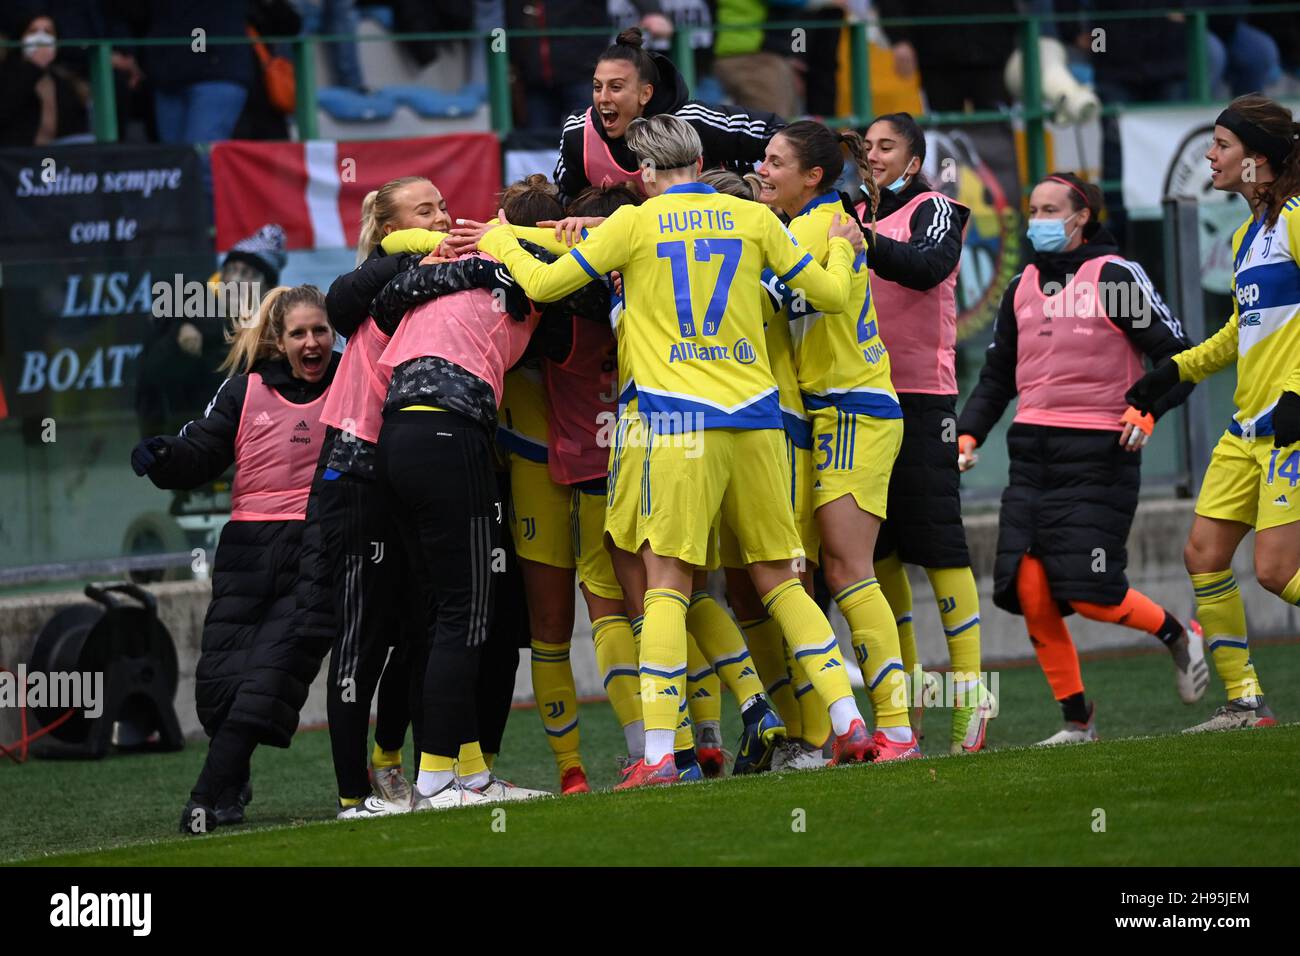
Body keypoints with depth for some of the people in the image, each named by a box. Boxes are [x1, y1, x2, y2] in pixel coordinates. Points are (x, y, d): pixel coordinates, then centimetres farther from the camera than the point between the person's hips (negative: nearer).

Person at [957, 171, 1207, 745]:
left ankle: (1177, 636, 16)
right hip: (1032, 454, 6)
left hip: (1097, 454, -6)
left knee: (1087, 593, -13)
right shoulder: (1021, 289, 15)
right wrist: (968, 434, 9)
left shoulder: (1115, 277, -4)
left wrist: (1148, 410, -18)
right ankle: (1076, 720, 6)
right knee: (1029, 591, -6)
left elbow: (1177, 354, -3)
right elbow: (996, 376, 23)